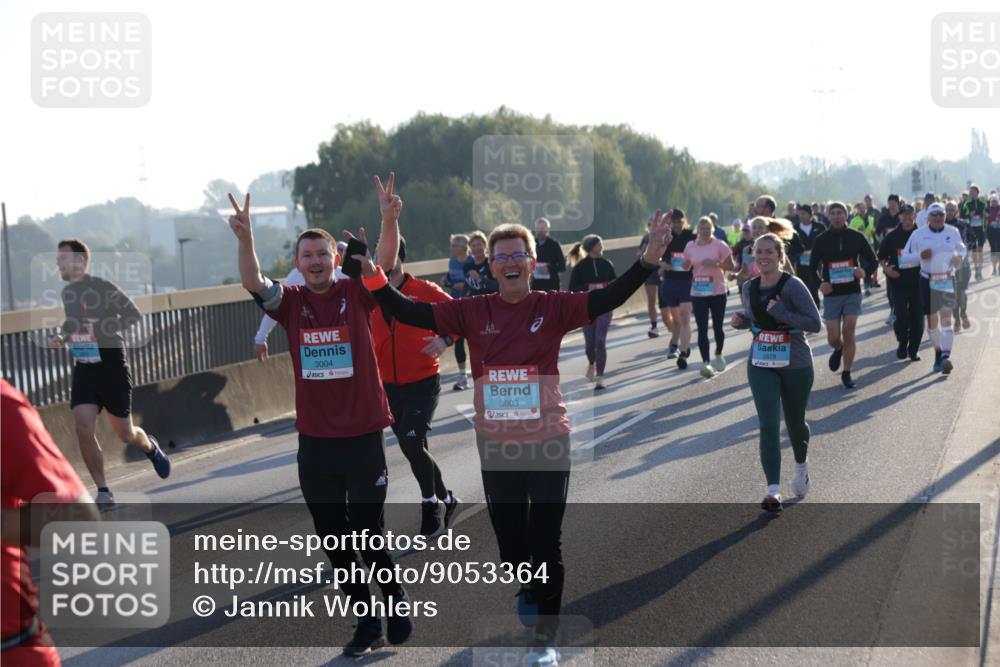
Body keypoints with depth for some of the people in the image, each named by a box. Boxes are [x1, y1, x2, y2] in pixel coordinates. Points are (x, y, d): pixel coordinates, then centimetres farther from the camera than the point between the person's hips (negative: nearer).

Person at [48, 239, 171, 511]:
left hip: (112, 368, -5)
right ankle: (103, 492, -3)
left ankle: (151, 447, 43)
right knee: (83, 429, -13)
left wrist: (100, 327, -26)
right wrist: (62, 338, 4)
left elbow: (135, 316, -18)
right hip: (83, 370, 5)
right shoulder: (67, 292, 7)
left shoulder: (103, 287, -14)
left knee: (125, 434, 6)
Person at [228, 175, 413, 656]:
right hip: (315, 441, 3)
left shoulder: (356, 294, -3)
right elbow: (253, 283, -15)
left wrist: (389, 220, -36)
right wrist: (245, 239, -32)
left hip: (362, 436, -3)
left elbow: (385, 263, -18)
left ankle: (396, 598, 28)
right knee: (333, 539, 10)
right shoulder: (292, 303, 1)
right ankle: (367, 622, 25)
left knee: (369, 534, 0)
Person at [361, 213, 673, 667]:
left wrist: (648, 260, -33)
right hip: (496, 445, 2)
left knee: (545, 543, 4)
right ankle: (528, 594, 47)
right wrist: (373, 276, -19)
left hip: (548, 442, -2)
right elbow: (411, 313, -6)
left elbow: (608, 299, -19)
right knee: (509, 539, 17)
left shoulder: (552, 308, -7)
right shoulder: (473, 312, -2)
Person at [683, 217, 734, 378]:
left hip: (718, 292, -1)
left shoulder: (719, 245, -6)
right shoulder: (690, 246, 3)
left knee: (717, 326, 11)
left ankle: (718, 355, 36)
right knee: (702, 329, -7)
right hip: (698, 294, 2)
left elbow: (731, 266, -8)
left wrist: (715, 263, -22)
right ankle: (706, 363, -11)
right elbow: (685, 267, 14)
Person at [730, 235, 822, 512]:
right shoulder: (749, 287, 3)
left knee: (795, 422, 14)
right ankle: (773, 491, -15)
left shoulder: (793, 286, -14)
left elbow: (815, 323, -17)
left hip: (796, 365, -3)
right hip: (761, 366, 3)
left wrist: (782, 313, -27)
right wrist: (741, 320, -2)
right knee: (768, 425, -10)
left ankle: (802, 467, 46)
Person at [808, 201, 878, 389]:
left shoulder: (856, 237, 1)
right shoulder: (821, 240, 1)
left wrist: (864, 271, -16)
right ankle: (838, 350, 36)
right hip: (831, 294, 0)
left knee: (848, 334, -7)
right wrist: (819, 284, -15)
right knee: (833, 338, -1)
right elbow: (812, 268, 5)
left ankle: (847, 373, 6)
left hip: (852, 292, 0)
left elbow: (873, 260, 7)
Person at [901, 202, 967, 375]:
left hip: (947, 281, -1)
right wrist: (920, 255, -16)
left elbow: (961, 248, 20)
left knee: (946, 318, -13)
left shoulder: (953, 232, 2)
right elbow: (905, 256, 3)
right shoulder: (919, 234, -2)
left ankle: (946, 356, -21)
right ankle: (938, 351, 30)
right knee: (931, 320, 8)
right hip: (928, 281, 1)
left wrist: (959, 256, -3)